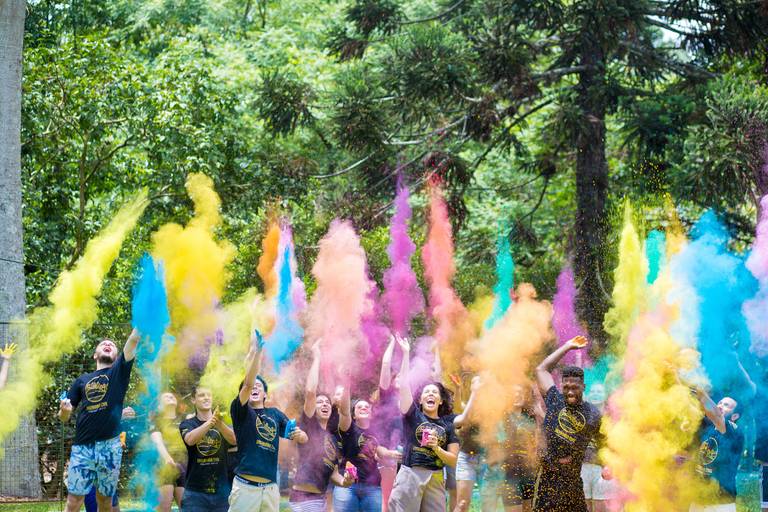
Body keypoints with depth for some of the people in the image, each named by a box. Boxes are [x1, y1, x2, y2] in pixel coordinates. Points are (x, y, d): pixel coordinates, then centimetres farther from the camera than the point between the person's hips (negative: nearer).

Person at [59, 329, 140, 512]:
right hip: (82, 447, 1)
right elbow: (64, 417, 13)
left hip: (110, 447, -1)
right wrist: (64, 409, -10)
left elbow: (133, 340, 0)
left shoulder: (119, 372, 11)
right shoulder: (82, 380, 16)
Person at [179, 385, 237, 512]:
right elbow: (190, 439, -19)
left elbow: (234, 440, -14)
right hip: (195, 492, -2)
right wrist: (210, 422, -35)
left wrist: (219, 423, -33)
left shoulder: (223, 424, 7)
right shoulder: (187, 424, 4)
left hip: (222, 490, 2)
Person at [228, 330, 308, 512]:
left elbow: (303, 438, 12)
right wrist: (255, 351, -20)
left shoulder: (275, 414, 16)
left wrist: (299, 434, -13)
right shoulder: (240, 411, 4)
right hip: (245, 487, -4)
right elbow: (248, 383, -13)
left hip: (271, 488, 4)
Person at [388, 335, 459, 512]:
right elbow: (404, 385, -2)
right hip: (409, 476, -2)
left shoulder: (448, 424, 11)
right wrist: (406, 353, -2)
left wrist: (436, 448, -9)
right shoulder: (413, 415, 8)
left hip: (436, 480, 2)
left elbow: (453, 460, 9)